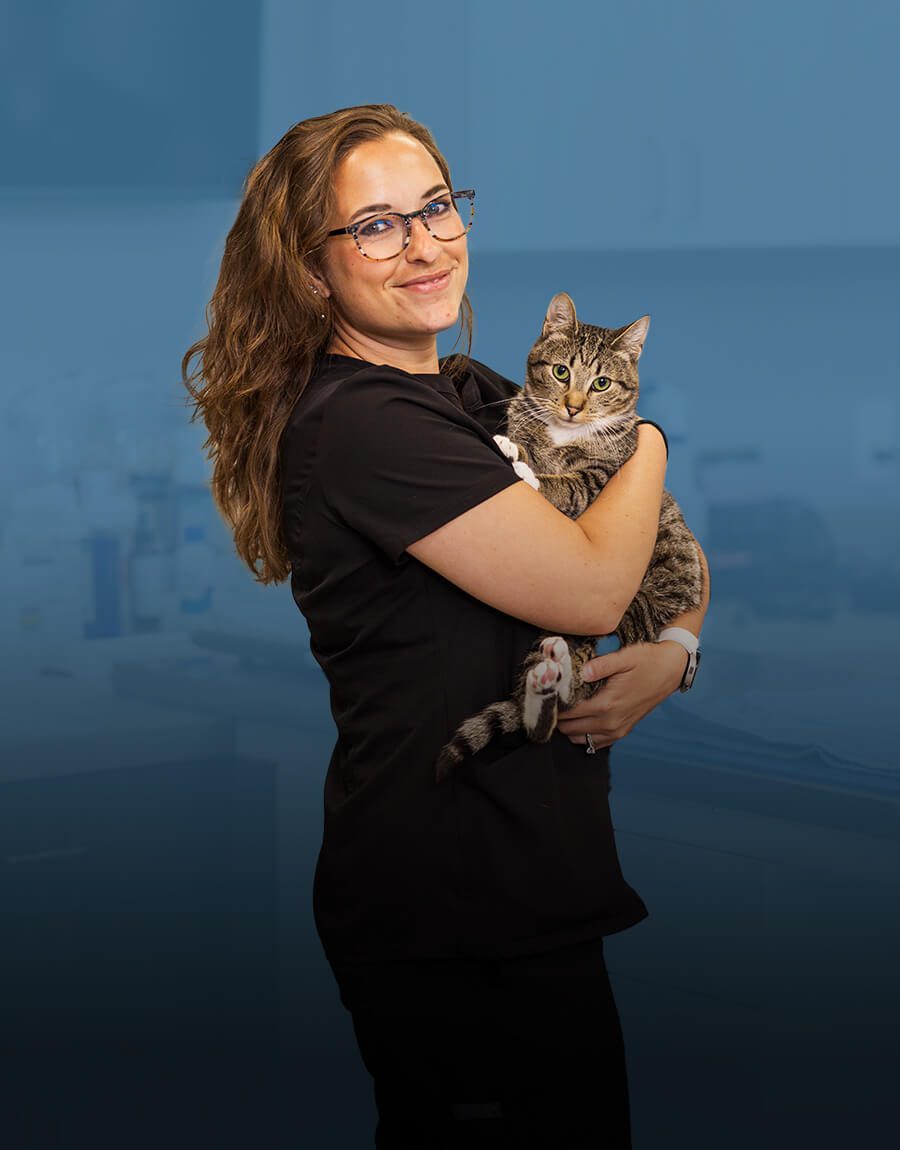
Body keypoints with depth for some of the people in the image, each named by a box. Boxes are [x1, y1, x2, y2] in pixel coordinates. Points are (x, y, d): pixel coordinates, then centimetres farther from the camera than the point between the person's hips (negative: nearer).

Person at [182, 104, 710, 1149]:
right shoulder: (360, 424, -18)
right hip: (462, 927, -9)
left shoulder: (475, 392, 11)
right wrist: (650, 434, -2)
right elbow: (590, 585, -20)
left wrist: (678, 651, -7)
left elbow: (675, 551, 15)